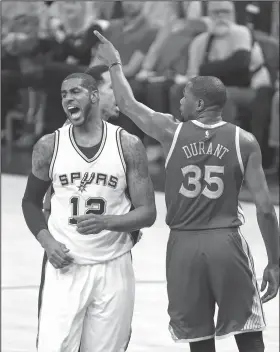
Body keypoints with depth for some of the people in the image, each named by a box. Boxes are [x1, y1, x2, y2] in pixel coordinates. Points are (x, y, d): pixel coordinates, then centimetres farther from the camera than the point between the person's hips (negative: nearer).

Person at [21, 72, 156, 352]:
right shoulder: (49, 147, 1)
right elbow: (31, 202, 15)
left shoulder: (128, 146, -3)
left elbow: (147, 213, -3)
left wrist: (106, 222, -22)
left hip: (113, 268, 0)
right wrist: (47, 242, -3)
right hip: (64, 267, 0)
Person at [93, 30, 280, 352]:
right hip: (227, 242, -1)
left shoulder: (172, 132, -2)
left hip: (184, 244, 1)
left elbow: (128, 104, 14)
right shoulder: (244, 141, -2)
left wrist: (114, 63, 29)